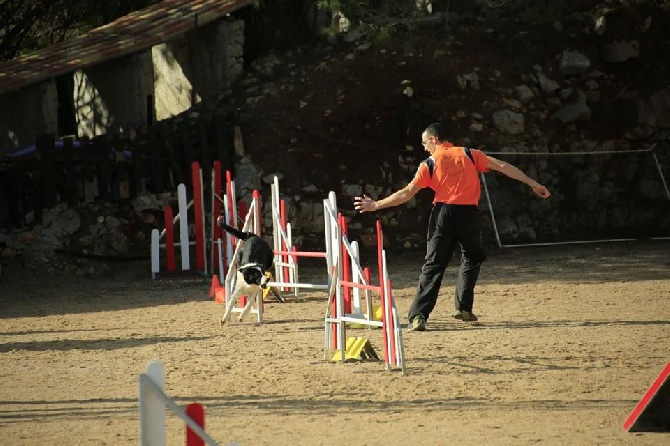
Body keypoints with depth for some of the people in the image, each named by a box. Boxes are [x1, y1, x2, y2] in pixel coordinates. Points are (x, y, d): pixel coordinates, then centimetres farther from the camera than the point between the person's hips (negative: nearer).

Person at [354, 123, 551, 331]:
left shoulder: (429, 164, 5)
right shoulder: (469, 154, 9)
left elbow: (407, 192, 0)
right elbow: (502, 167, 6)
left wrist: (376, 205, 7)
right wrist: (532, 184, 9)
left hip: (443, 214, -1)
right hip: (468, 214, 1)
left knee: (433, 265, 1)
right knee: (472, 257, 24)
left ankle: (418, 316, -8)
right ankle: (463, 307, 17)